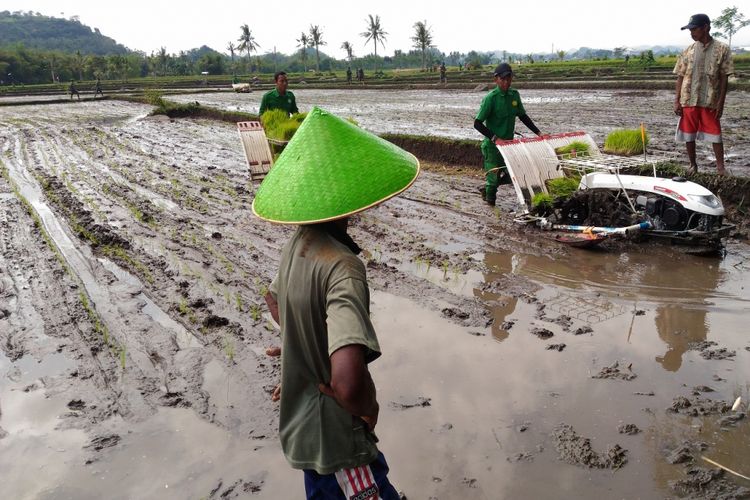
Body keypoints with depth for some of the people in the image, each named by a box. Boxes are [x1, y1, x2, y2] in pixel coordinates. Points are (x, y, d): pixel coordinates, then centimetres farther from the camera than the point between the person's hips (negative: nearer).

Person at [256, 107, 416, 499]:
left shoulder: (298, 244, -4)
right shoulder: (342, 266, -32)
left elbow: (274, 299, 18)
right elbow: (349, 383, -45)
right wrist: (369, 410, -24)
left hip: (300, 425, 8)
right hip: (338, 437, -8)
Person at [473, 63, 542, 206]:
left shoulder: (514, 95, 1)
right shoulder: (490, 98, -17)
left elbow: (523, 116, 13)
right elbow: (477, 123, -19)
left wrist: (538, 132, 6)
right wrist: (494, 138, -25)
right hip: (492, 145, -6)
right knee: (493, 175, 2)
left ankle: (487, 188, 33)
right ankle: (490, 197, 31)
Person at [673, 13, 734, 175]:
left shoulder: (722, 49, -3)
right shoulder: (688, 51, 3)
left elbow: (724, 78, -3)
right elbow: (680, 77, 5)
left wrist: (720, 103, -8)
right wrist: (676, 101, -2)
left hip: (710, 101, -2)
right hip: (688, 101, 2)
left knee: (715, 134, 2)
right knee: (688, 135, 8)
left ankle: (721, 167, 9)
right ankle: (693, 165, 23)